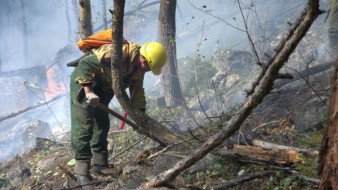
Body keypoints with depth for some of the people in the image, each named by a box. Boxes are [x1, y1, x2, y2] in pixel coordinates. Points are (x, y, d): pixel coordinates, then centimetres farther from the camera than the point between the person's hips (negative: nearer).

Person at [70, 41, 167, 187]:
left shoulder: (139, 67, -4)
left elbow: (137, 91, 8)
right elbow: (85, 64, -32)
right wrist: (88, 91, -34)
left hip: (101, 87, 9)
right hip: (83, 81, -9)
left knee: (102, 123, 10)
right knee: (83, 124, -13)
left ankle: (99, 164, 19)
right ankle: (81, 171, -13)